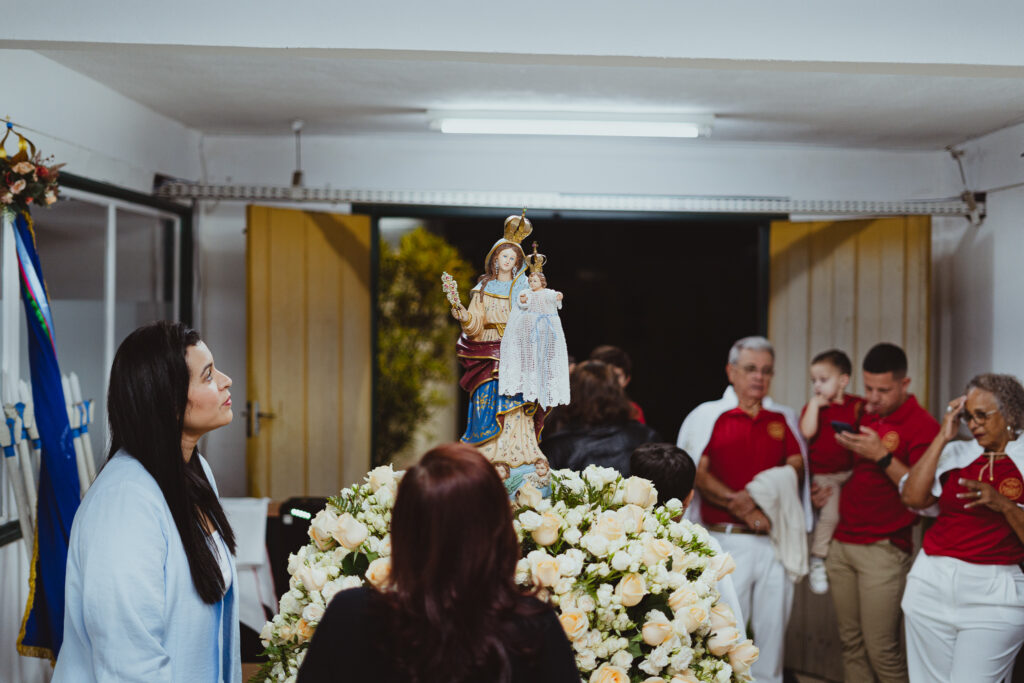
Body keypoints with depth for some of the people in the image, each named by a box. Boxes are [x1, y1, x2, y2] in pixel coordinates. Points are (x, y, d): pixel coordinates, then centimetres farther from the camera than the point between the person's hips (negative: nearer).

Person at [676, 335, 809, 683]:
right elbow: (698, 474, -5)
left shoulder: (784, 418, 15)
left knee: (773, 625, 6)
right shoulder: (707, 416, 4)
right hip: (726, 540, -3)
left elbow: (797, 468, 6)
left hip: (776, 540, 3)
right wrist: (741, 508, -14)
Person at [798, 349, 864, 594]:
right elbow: (807, 432, -18)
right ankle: (817, 561, -5)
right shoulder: (814, 406, -1)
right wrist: (814, 403, -16)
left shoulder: (857, 405, 5)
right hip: (824, 476, -4)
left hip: (851, 471, 4)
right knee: (830, 514, -18)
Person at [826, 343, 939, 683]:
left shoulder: (922, 425, -6)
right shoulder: (860, 415, 13)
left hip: (883, 549, -6)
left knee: (881, 649, -7)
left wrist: (882, 456, -20)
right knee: (851, 644, 8)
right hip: (841, 544, 6)